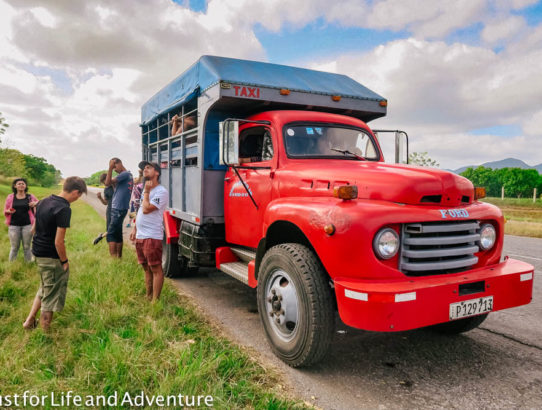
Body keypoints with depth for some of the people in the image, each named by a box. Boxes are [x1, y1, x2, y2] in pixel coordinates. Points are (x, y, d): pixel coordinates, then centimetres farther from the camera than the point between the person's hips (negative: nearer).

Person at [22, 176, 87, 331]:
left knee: (45, 288, 28)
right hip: (51, 257, -8)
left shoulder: (43, 202, 4)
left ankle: (29, 320, 34)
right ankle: (45, 333, 21)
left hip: (37, 252, 8)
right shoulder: (64, 209, -23)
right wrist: (65, 261, -11)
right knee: (51, 295, 8)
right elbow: (58, 242, -24)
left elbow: (34, 228, 14)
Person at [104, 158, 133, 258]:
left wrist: (110, 168, -19)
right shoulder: (128, 175, 17)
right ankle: (119, 257, 18)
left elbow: (108, 183, -18)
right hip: (118, 208, 10)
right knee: (118, 234, 13)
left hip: (118, 209, -10)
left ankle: (113, 258, -11)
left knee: (110, 234, -9)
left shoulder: (125, 174, -12)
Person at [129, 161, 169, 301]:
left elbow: (146, 209, -21)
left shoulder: (161, 192, -12)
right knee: (146, 268, 16)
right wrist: (134, 229, 18)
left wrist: (146, 192, -11)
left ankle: (155, 300, 3)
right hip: (140, 236, 9)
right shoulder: (146, 190, 17)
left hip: (152, 237, -9)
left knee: (156, 269, -3)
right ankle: (148, 297, 27)